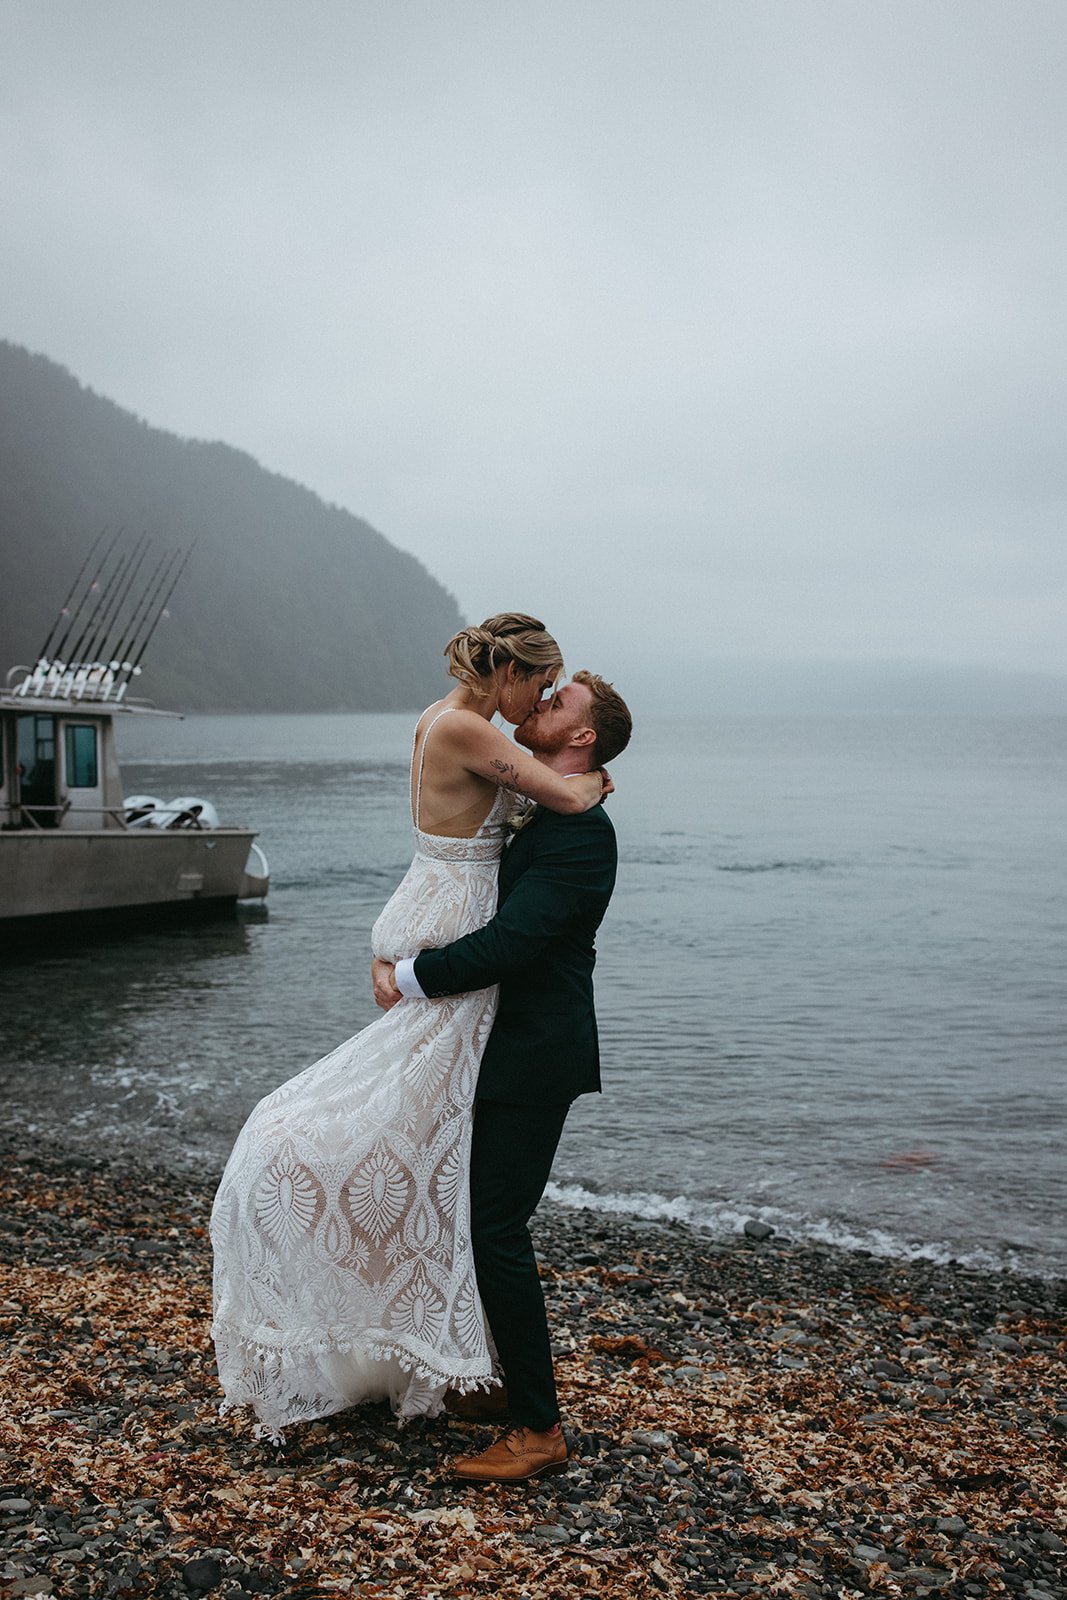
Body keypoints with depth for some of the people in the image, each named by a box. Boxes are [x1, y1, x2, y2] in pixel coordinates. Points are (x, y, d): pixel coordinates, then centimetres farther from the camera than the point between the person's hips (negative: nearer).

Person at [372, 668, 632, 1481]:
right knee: (484, 1222, 17)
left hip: (533, 1058, -10)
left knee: (496, 1231, -7)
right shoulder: (529, 812, 13)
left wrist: (412, 979, -14)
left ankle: (539, 1429, 4)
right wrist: (400, 954, 2)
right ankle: (520, 1385, 32)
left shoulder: (581, 831, -18)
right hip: (509, 1049, 10)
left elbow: (509, 941, -25)